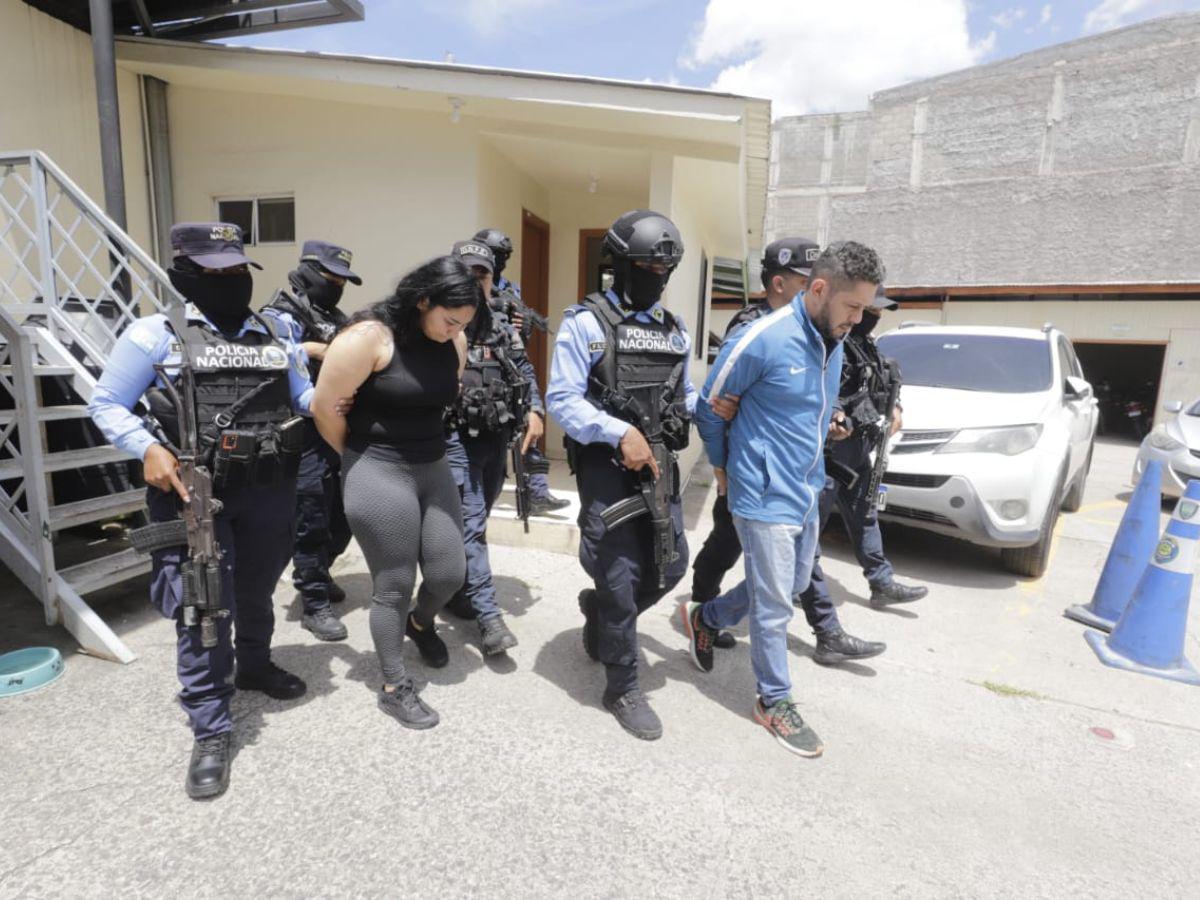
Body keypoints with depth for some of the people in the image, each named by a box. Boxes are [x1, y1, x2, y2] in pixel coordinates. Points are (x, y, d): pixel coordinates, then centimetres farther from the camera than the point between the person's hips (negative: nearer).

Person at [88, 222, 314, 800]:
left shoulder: (276, 335, 11)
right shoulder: (157, 334, -1)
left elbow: (306, 396, 13)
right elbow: (106, 404, 2)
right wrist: (148, 450, -15)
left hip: (270, 490, 4)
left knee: (258, 591, 20)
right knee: (203, 610, -3)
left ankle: (255, 666, 46)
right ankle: (211, 733, 11)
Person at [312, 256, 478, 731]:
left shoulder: (454, 344, 3)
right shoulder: (369, 336, -16)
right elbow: (324, 409, -11)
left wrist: (423, 445, 15)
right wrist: (359, 458, 2)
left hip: (434, 469, 6)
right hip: (379, 476, -6)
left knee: (449, 573, 9)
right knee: (394, 585, 3)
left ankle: (420, 622, 45)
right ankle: (394, 688, 23)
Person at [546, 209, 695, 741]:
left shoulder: (674, 330, 15)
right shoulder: (586, 322, -5)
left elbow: (686, 397, 19)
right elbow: (561, 400, -12)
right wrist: (620, 433, -23)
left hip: (659, 464, 7)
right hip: (606, 465, -6)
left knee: (670, 567, 11)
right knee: (620, 576, 1)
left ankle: (599, 610, 41)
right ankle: (622, 688, 21)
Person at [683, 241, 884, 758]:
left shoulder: (834, 341, 4)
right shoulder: (761, 340, -20)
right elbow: (709, 408, -8)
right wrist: (722, 467, 4)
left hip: (807, 492, 8)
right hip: (766, 498, -8)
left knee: (793, 586, 22)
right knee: (774, 607, 3)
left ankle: (704, 619, 41)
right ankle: (775, 702, 25)